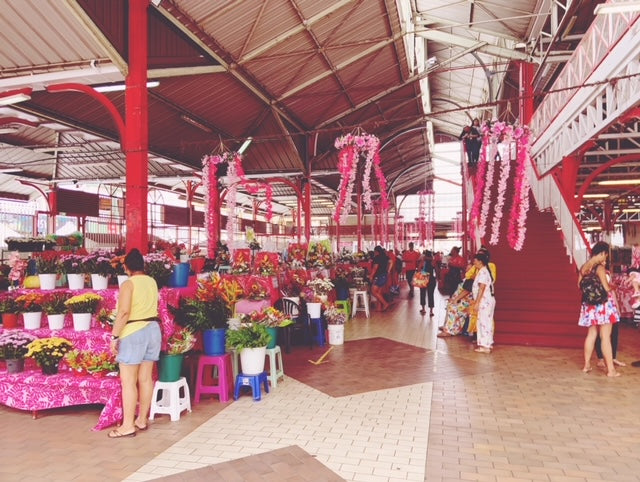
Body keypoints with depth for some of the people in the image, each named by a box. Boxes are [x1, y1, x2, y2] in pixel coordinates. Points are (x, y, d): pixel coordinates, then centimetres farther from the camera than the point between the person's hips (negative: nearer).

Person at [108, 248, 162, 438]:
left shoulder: (128, 284, -12)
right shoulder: (152, 282, 9)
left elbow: (123, 313, -20)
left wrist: (114, 336, -16)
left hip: (133, 333, -7)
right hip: (153, 330, 8)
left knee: (128, 381, -2)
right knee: (145, 378, 11)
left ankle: (128, 426, 2)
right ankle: (142, 420, 20)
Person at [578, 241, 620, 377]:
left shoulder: (583, 267, 4)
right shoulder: (600, 268, -17)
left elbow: (580, 285, 11)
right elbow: (606, 288, -19)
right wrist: (612, 286, 1)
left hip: (589, 305, 7)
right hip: (602, 304, -7)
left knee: (591, 334, 16)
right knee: (605, 337, -1)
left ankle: (587, 365, 22)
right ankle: (611, 369, 5)